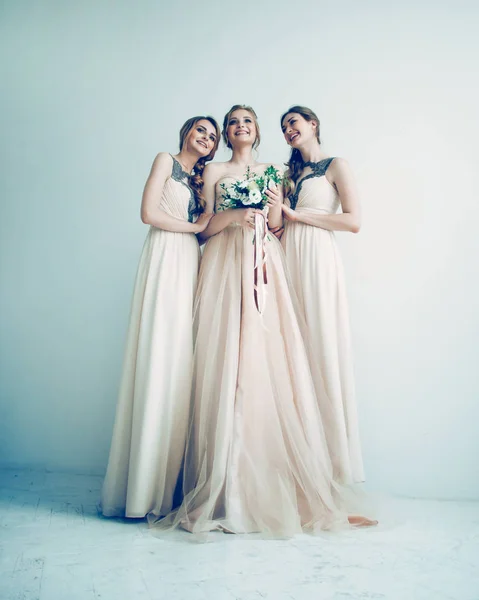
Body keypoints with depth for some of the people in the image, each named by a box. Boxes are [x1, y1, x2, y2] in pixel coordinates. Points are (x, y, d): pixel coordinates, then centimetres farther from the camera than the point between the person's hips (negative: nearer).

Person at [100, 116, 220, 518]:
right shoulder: (166, 161, 7)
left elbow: (206, 228, 17)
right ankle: (145, 488, -5)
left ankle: (168, 481, 5)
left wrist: (209, 208, 3)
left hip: (191, 265, 7)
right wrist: (193, 226, 0)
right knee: (159, 359, -11)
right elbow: (149, 213, -7)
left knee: (181, 365, 1)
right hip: (165, 261, -7)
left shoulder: (199, 179, 26)